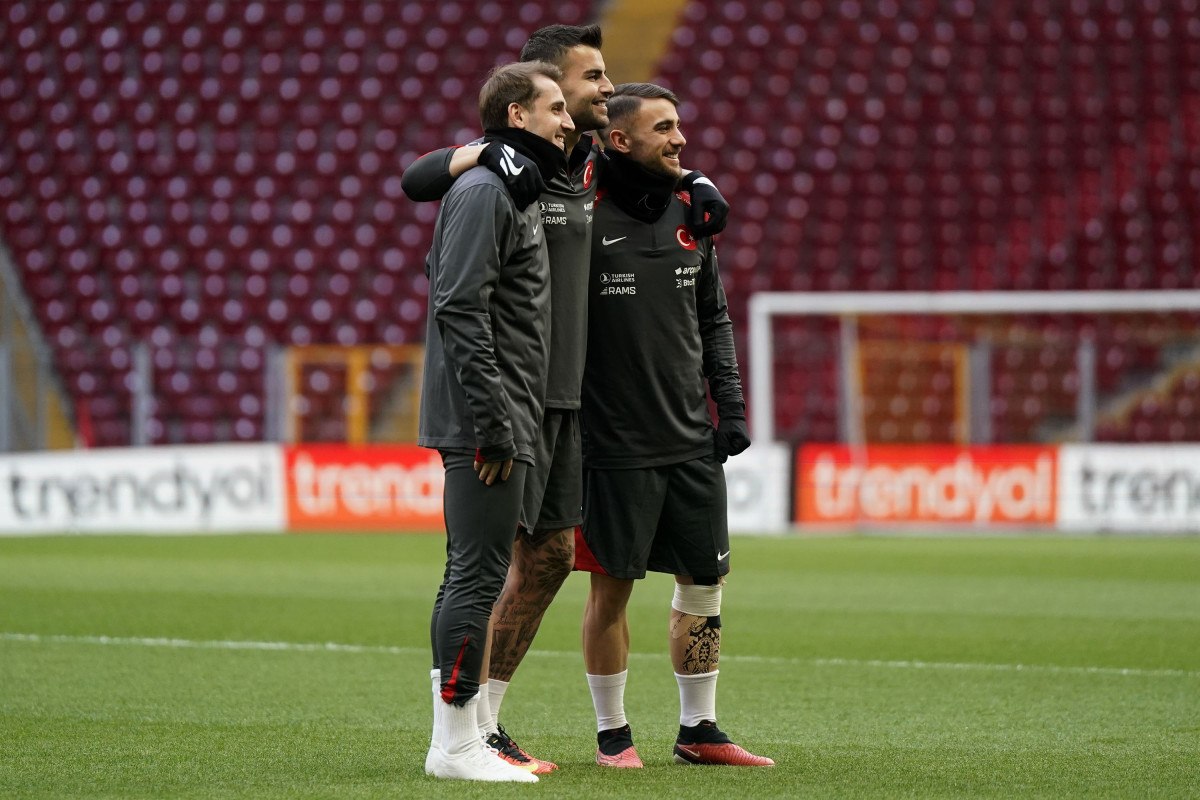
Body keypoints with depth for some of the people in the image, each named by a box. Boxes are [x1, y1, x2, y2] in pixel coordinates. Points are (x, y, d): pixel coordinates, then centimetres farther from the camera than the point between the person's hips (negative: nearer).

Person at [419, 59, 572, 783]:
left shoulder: (518, 192, 20)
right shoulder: (484, 190, -12)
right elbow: (461, 307, -19)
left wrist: (512, 421, 17)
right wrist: (493, 422, -22)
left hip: (503, 424, 10)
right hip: (485, 424, -10)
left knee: (473, 576, 11)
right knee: (479, 575, -10)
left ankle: (465, 739, 14)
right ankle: (455, 745, -8)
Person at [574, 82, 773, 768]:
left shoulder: (691, 211, 9)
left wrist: (731, 404, 10)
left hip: (693, 441, 6)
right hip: (615, 446, -6)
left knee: (706, 579, 8)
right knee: (612, 585, 2)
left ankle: (699, 730, 19)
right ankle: (614, 734, 14)